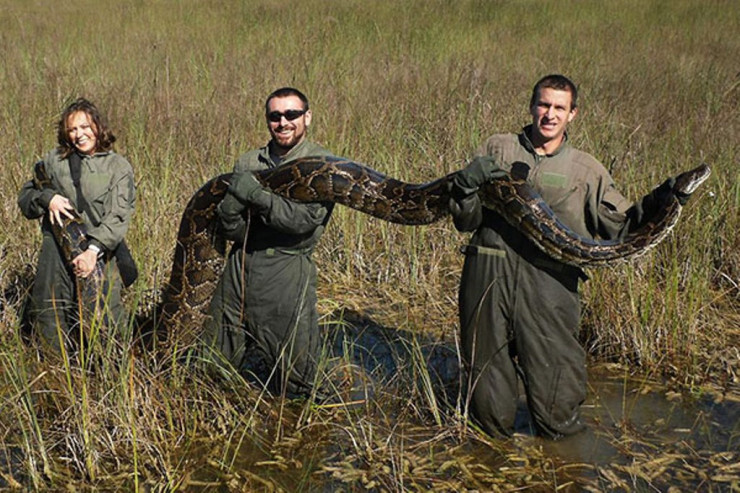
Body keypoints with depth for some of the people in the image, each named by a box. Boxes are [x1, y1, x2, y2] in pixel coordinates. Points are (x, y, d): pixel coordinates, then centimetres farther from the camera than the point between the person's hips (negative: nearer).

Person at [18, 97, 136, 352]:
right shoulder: (54, 160, 11)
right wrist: (47, 198, -6)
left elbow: (118, 216, -7)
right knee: (49, 321, 7)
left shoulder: (118, 166, 2)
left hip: (97, 253, -3)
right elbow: (24, 197, 17)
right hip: (55, 252, 3)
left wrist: (94, 250, -20)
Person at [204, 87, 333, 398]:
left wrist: (257, 195, -16)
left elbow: (306, 219, -18)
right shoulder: (248, 163, 9)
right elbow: (230, 229, 3)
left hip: (287, 270, -4)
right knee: (216, 362, 15)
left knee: (292, 380, 3)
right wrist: (234, 200, -18)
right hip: (240, 266, 5)